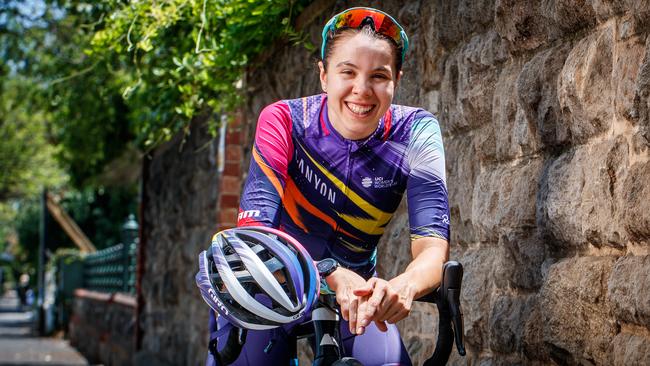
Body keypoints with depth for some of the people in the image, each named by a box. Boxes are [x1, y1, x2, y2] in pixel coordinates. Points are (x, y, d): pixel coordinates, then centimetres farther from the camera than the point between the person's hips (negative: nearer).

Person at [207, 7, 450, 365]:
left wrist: (404, 285, -51)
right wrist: (332, 277, -51)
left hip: (355, 297, 1)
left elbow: (433, 245, -27)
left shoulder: (415, 134, -17)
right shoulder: (284, 121, -22)